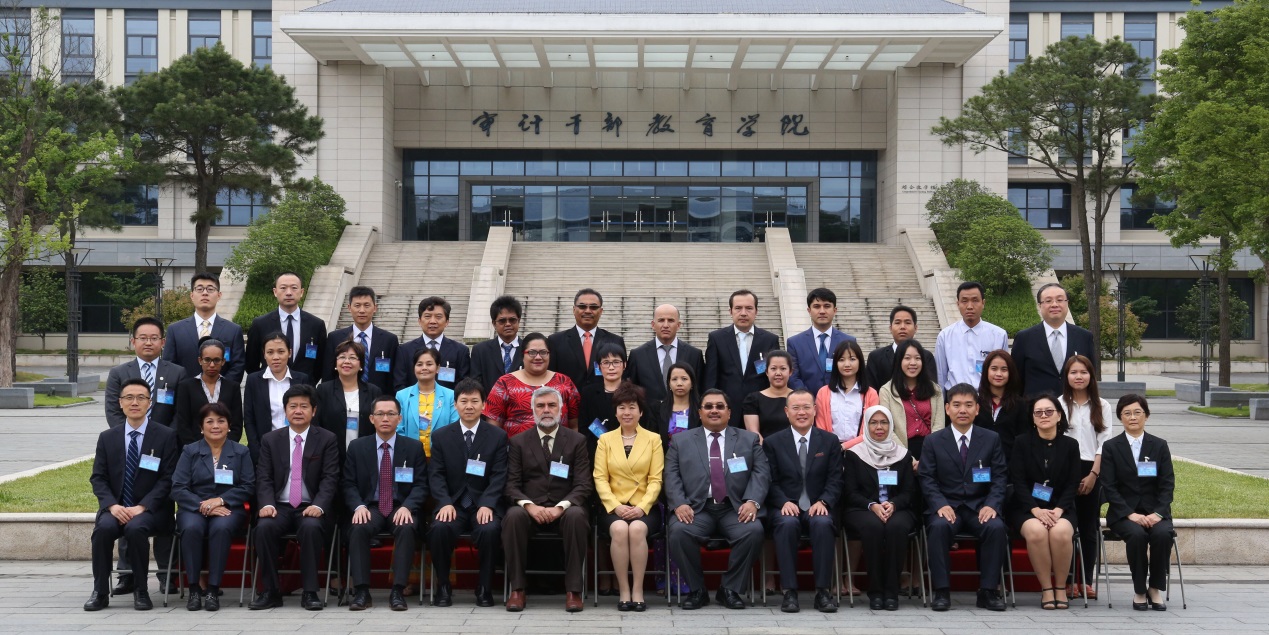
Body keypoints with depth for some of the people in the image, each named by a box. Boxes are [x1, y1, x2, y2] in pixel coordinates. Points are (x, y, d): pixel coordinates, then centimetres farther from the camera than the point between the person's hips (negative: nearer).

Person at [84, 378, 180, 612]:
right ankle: (100, 592, -16)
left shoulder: (165, 436, 1)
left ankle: (141, 591, -17)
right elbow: (98, 478, 5)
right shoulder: (107, 437, 11)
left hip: (150, 510, -2)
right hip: (115, 508, 3)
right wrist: (112, 505, -13)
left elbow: (167, 479, -4)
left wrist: (142, 507, -17)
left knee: (135, 528, -34)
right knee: (104, 528, -30)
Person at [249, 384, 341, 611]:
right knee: (264, 527, -29)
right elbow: (264, 478, 5)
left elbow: (330, 479, -4)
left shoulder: (327, 440, 4)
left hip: (311, 508, -2)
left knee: (311, 528, -34)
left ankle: (310, 592, -24)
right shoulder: (270, 440, 11)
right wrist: (267, 504, -15)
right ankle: (270, 592, -18)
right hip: (279, 507, 2)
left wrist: (319, 505, -21)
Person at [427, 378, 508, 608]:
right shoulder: (441, 436, 10)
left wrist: (487, 504, -18)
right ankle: (443, 588, -11)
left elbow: (499, 476, -2)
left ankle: (484, 589, -13)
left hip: (485, 504, -1)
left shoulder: (498, 436, 5)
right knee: (440, 528, -31)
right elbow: (436, 475, 3)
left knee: (489, 530, -33)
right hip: (453, 503, 1)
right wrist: (445, 503, -15)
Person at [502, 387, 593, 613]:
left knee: (577, 516, -34)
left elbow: (584, 485, 0)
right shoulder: (518, 442, 11)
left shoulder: (577, 441, 8)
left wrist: (560, 507, -18)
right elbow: (512, 485, 3)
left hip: (564, 510, 0)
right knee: (513, 516, -32)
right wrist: (529, 505, -18)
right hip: (530, 508, 1)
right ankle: (517, 589, -25)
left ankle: (573, 590, -28)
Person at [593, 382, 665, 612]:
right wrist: (616, 506, -12)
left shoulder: (653, 439, 9)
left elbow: (655, 479, 2)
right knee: (619, 529, -32)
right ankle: (624, 591, -23)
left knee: (637, 529, -33)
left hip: (644, 506, 0)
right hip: (614, 507, 1)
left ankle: (638, 591, -24)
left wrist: (642, 507, -14)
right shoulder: (605, 440, 12)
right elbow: (600, 478, 3)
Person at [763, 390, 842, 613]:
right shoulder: (772, 442, 8)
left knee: (823, 524, -35)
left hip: (817, 508, 1)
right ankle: (790, 591, -29)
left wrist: (823, 502, -14)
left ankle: (823, 591, -27)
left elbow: (835, 480, 5)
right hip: (786, 508, -1)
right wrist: (785, 502, -16)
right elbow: (771, 481, 2)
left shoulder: (830, 441, 11)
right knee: (788, 524, -36)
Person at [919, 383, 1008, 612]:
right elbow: (927, 479, 1)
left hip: (980, 507, 1)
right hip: (946, 506, -1)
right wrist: (941, 505, -17)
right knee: (939, 527, -34)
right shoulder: (933, 441, 7)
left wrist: (991, 505, -13)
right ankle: (941, 591, -25)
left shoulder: (991, 439, 10)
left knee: (997, 527, -31)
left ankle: (988, 591, -18)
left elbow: (999, 477, 5)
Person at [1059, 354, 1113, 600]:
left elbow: (1104, 442, 4)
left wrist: (1093, 474, -6)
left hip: (1092, 471, 1)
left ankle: (1088, 579, 7)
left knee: (1090, 526, 2)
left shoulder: (1102, 406, 8)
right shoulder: (1058, 404, 4)